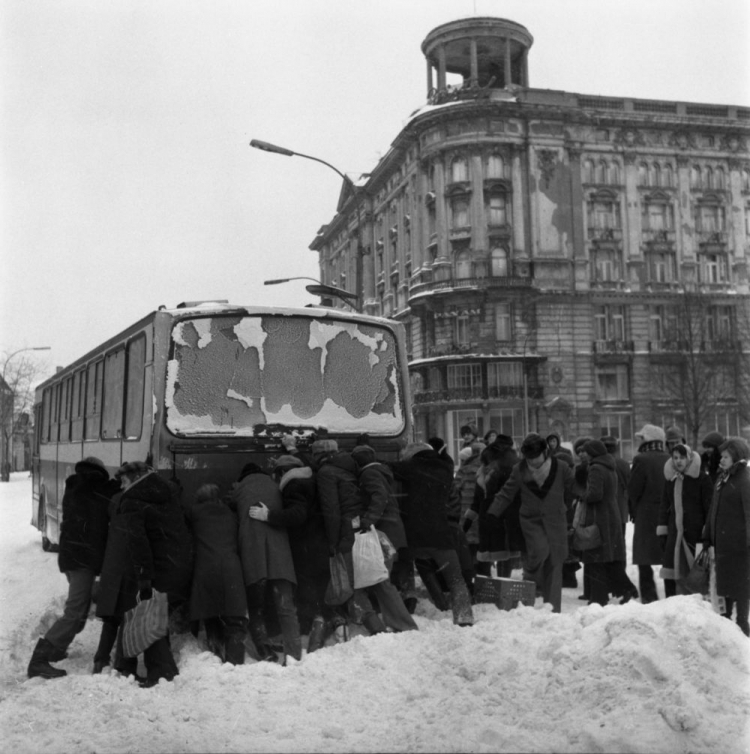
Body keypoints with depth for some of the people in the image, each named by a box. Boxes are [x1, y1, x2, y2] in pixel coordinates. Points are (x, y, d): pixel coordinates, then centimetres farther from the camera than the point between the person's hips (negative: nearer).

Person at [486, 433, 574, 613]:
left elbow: (570, 491, 9)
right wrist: (491, 514, -10)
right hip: (531, 519, 0)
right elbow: (506, 494, -1)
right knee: (540, 549, -28)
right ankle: (530, 572, 6)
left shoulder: (561, 469, -7)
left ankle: (553, 608, 12)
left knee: (554, 564, 1)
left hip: (555, 520, 0)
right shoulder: (519, 470, -4)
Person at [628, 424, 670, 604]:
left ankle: (649, 598, 1)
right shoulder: (669, 460, 1)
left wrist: (634, 511, 6)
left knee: (645, 562, 3)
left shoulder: (641, 460, -11)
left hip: (646, 517, -5)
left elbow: (633, 490, -9)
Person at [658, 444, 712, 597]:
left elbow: (709, 506, -5)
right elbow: (664, 505, 16)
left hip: (695, 533, -5)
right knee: (671, 571, 3)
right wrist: (662, 531, 12)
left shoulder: (701, 478, -5)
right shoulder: (670, 478, 11)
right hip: (674, 534, 5)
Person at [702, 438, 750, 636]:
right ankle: (727, 617, 29)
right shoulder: (722, 479, 12)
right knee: (725, 581, 16)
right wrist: (707, 538, 17)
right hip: (722, 542, 8)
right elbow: (713, 510, 17)